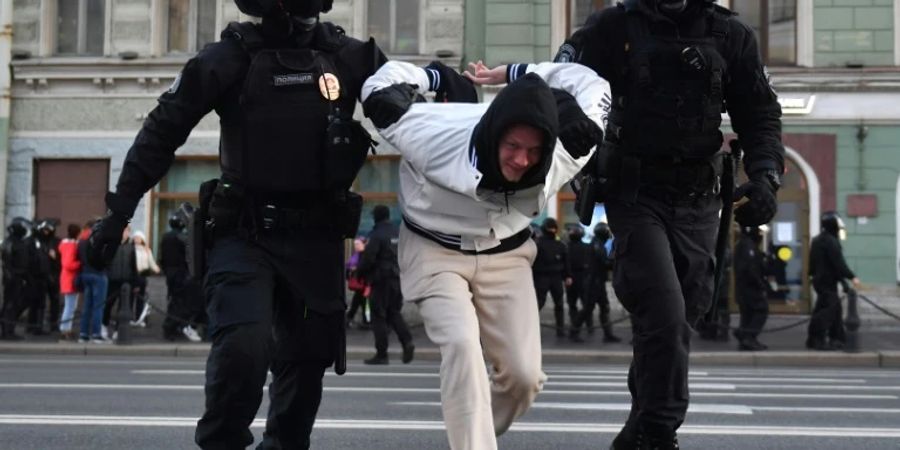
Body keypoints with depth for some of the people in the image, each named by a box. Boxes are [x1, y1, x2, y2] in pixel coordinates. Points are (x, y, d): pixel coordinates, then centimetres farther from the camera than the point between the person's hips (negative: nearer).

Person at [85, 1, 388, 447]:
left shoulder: (351, 57, 2)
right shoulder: (233, 56, -5)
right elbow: (163, 130, -1)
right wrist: (119, 210, -3)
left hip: (316, 239, 4)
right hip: (245, 235, -3)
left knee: (307, 358, 12)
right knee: (243, 343, -20)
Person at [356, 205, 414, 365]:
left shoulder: (377, 235, -12)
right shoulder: (397, 233, 9)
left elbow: (368, 259, -14)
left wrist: (359, 272, 3)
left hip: (381, 279, -6)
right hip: (398, 278, 6)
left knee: (379, 316, 1)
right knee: (394, 312, 15)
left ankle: (381, 354, 1)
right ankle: (407, 341, -6)